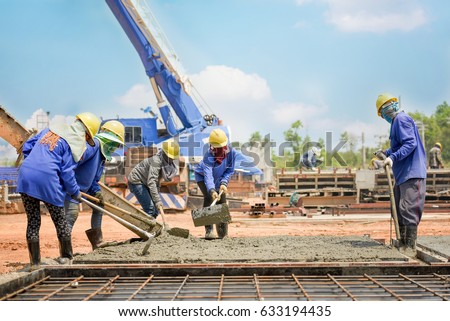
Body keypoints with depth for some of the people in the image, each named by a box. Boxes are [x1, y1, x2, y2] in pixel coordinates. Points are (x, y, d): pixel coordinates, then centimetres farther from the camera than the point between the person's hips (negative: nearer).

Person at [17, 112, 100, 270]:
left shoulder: (51, 128, 19)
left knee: (33, 221, 13)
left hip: (25, 175, 5)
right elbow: (67, 171, -4)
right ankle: (66, 257, 25)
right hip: (47, 180, -5)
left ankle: (34, 262, 15)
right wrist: (75, 193, 10)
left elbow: (27, 146, 21)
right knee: (60, 220, 14)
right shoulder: (77, 143, 0)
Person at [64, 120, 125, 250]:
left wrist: (97, 192, -5)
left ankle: (97, 243, 27)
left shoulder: (103, 154, 10)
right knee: (72, 213, -21)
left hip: (84, 187, 11)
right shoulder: (93, 144, -21)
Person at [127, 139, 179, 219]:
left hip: (144, 182, 9)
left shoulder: (165, 162, -5)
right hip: (136, 181, -9)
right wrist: (157, 201, -42)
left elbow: (157, 180, 8)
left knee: (156, 209, 4)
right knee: (150, 209, -18)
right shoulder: (156, 161, -31)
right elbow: (151, 182, -39)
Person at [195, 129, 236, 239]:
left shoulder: (231, 152, -27)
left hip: (219, 178, 4)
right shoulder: (209, 156, -39)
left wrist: (223, 183, -29)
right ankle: (208, 230, -28)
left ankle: (223, 233, 12)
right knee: (209, 197, -25)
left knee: (222, 201, 0)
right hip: (202, 176, -4)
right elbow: (208, 175, -49)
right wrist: (212, 190, -64)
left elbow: (229, 170, -15)